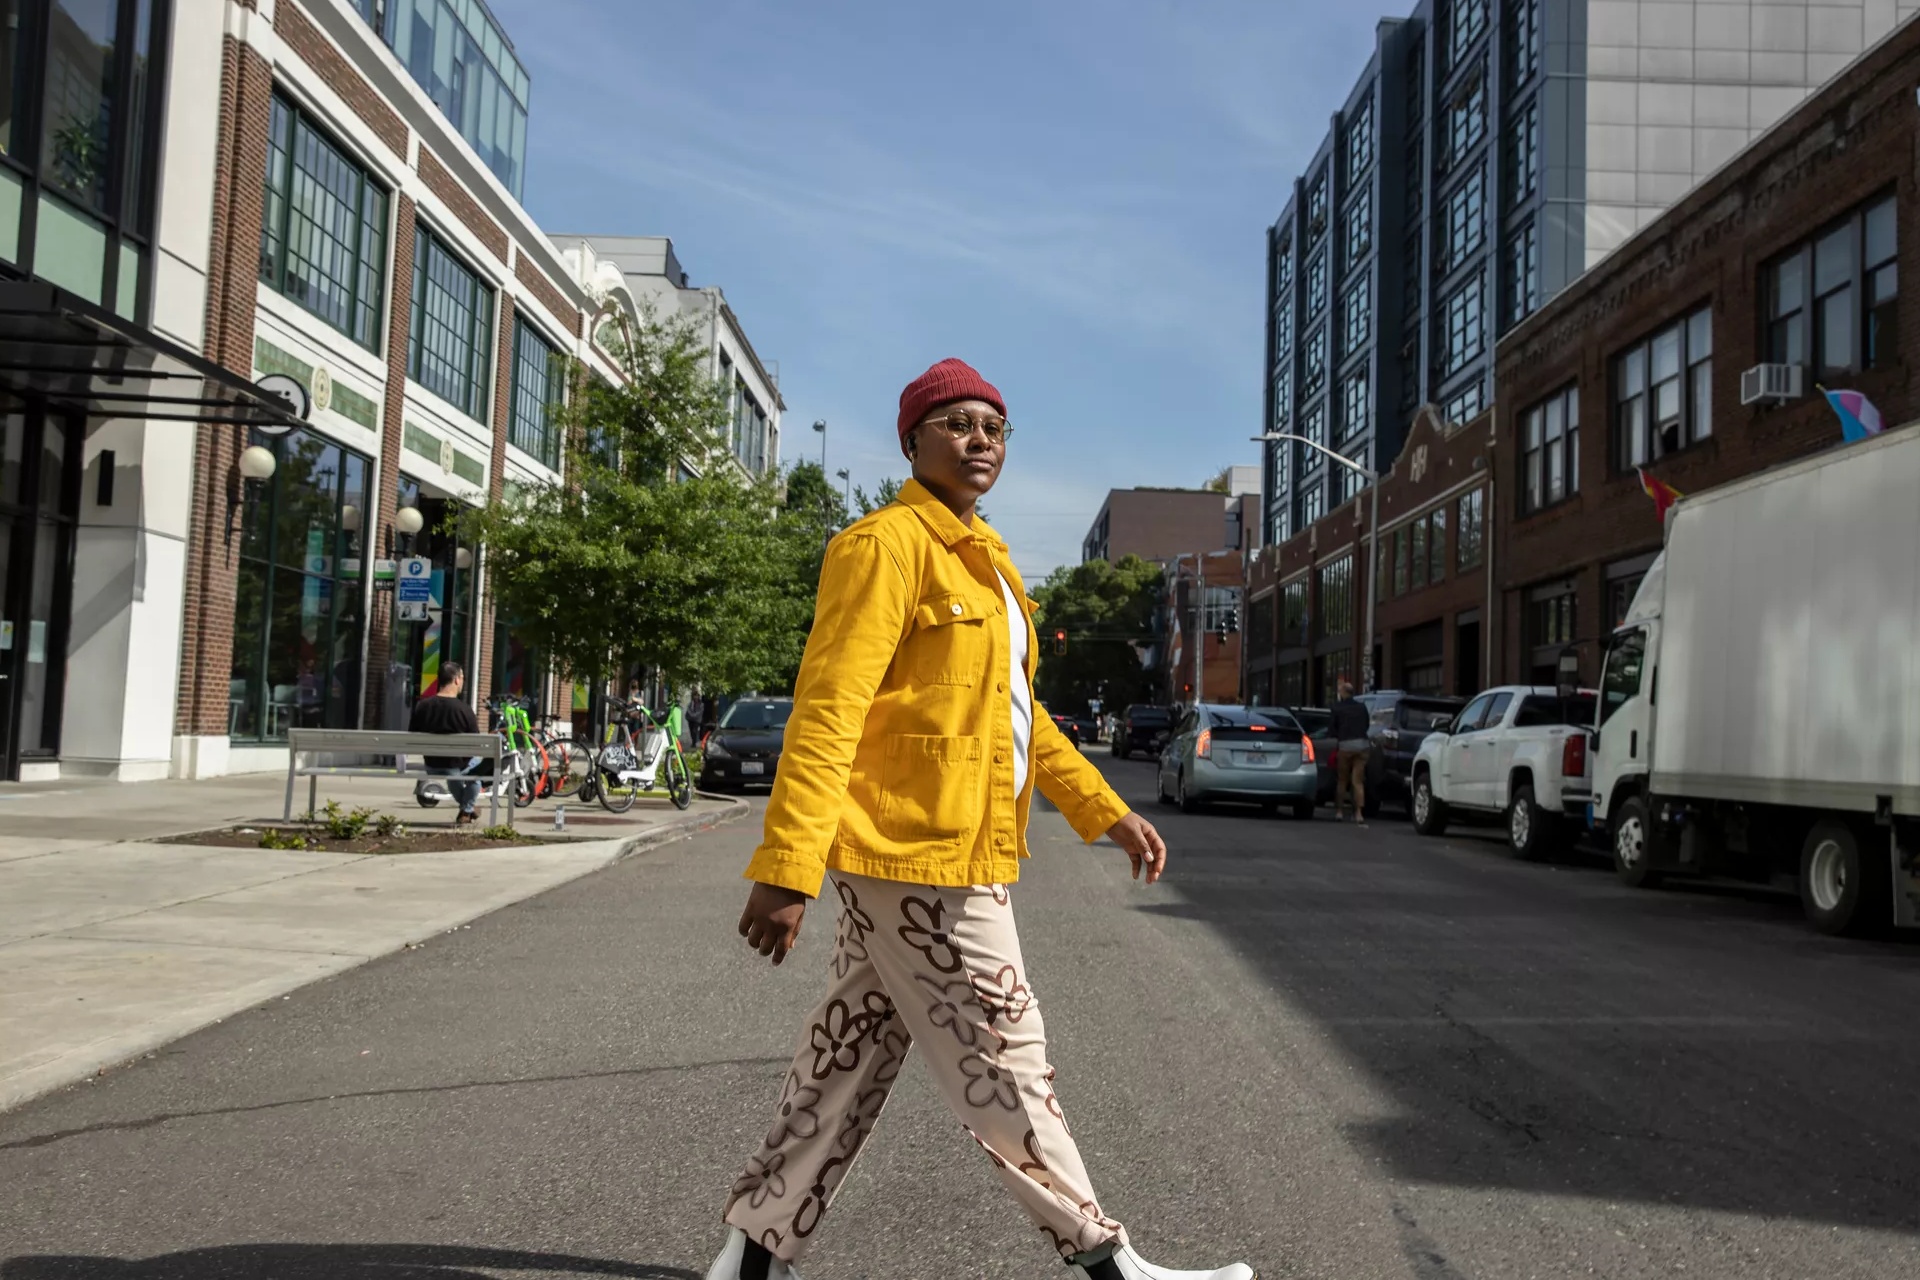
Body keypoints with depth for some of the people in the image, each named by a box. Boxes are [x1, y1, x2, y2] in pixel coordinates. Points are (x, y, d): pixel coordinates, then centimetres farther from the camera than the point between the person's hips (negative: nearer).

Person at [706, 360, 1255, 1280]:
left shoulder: (983, 558, 19)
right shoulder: (888, 544, -11)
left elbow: (1016, 713, 23)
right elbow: (827, 711, -19)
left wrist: (1102, 810, 18)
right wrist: (786, 867, -24)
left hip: (955, 849, 10)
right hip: (922, 855, -9)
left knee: (848, 1060, 15)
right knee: (1005, 1067, 1)